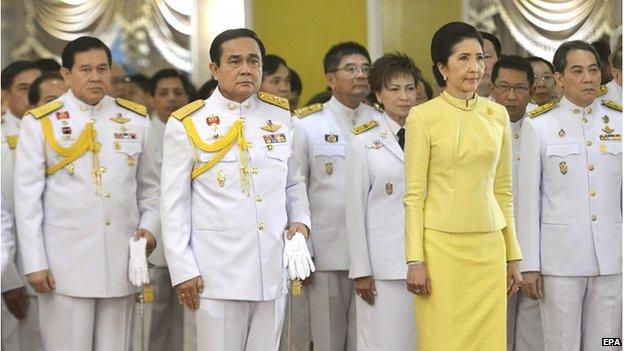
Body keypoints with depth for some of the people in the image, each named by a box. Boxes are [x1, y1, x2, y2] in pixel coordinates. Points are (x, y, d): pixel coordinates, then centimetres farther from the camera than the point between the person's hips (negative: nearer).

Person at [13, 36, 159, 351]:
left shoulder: (135, 120, 11)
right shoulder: (40, 123, 1)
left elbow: (149, 187, 18)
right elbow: (27, 198, -1)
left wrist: (149, 226, 0)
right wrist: (34, 263, -6)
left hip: (120, 263, 3)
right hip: (65, 265, -3)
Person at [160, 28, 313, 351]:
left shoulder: (280, 115, 9)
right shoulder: (188, 124, -2)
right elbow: (174, 205, -2)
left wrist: (299, 222, 1)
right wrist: (183, 271, -7)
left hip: (273, 272, 4)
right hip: (218, 274, -4)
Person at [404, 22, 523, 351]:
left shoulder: (498, 115, 8)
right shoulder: (423, 116, -5)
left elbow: (503, 190, 13)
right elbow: (413, 195, -6)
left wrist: (513, 256, 11)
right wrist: (415, 260, -11)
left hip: (489, 249, 4)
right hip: (442, 246, -4)